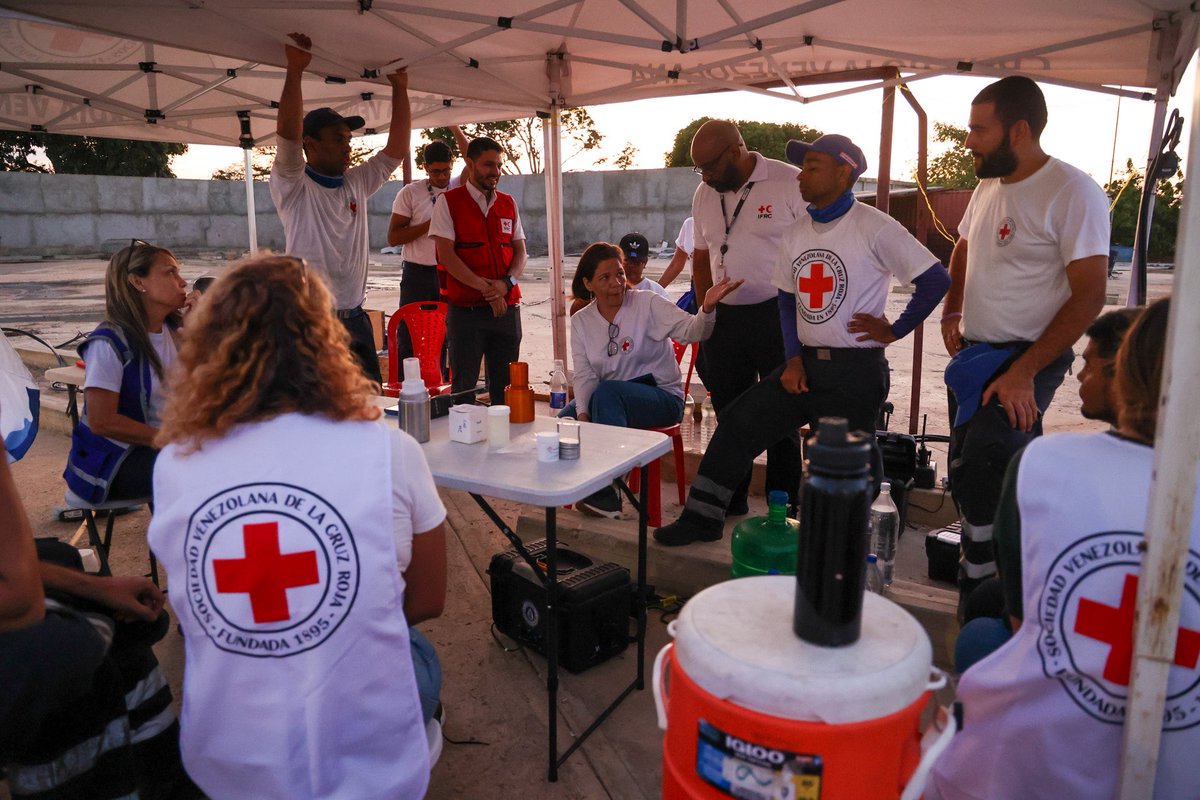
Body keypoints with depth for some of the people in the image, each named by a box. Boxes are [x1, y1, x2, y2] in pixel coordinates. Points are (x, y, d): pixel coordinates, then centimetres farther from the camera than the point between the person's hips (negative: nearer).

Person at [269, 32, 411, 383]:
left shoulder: (357, 183, 13)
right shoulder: (293, 186, -4)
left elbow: (396, 149, 10)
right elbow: (287, 133, -20)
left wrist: (400, 88, 8)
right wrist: (295, 70, -22)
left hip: (355, 321, 6)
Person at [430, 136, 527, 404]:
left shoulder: (508, 203, 14)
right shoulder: (448, 202, 0)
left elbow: (520, 252, 12)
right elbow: (446, 255, -8)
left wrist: (506, 282, -9)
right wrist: (486, 288, -15)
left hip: (507, 307, 4)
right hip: (466, 309, -4)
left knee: (505, 389, 9)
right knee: (463, 389, 1)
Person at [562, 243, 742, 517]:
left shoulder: (647, 304, -7)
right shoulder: (581, 321, 5)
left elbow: (689, 330, -20)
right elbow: (584, 375, 0)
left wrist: (707, 309, -42)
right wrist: (583, 415, -17)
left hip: (662, 396, -4)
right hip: (609, 401, 4)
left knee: (606, 393, -34)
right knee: (563, 422, -23)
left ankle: (605, 494, -29)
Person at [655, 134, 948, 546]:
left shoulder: (874, 228, -11)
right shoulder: (796, 234, 10)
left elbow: (936, 279, -12)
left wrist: (894, 330, -10)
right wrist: (794, 359, 3)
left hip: (855, 370, -6)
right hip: (805, 363, 7)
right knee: (737, 423, 1)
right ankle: (702, 518, 10)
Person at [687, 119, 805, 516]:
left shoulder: (790, 184, -9)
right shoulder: (704, 194, 9)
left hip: (778, 316, -5)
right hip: (724, 317, 5)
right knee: (728, 412, 12)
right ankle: (731, 502, 26)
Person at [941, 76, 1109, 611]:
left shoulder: (1073, 194, -14)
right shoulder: (988, 187, 10)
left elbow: (1089, 297, -17)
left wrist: (1024, 372, -22)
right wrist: (952, 312, 11)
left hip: (1028, 360, -8)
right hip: (974, 356, 8)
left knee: (979, 477, -20)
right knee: (966, 473, 12)